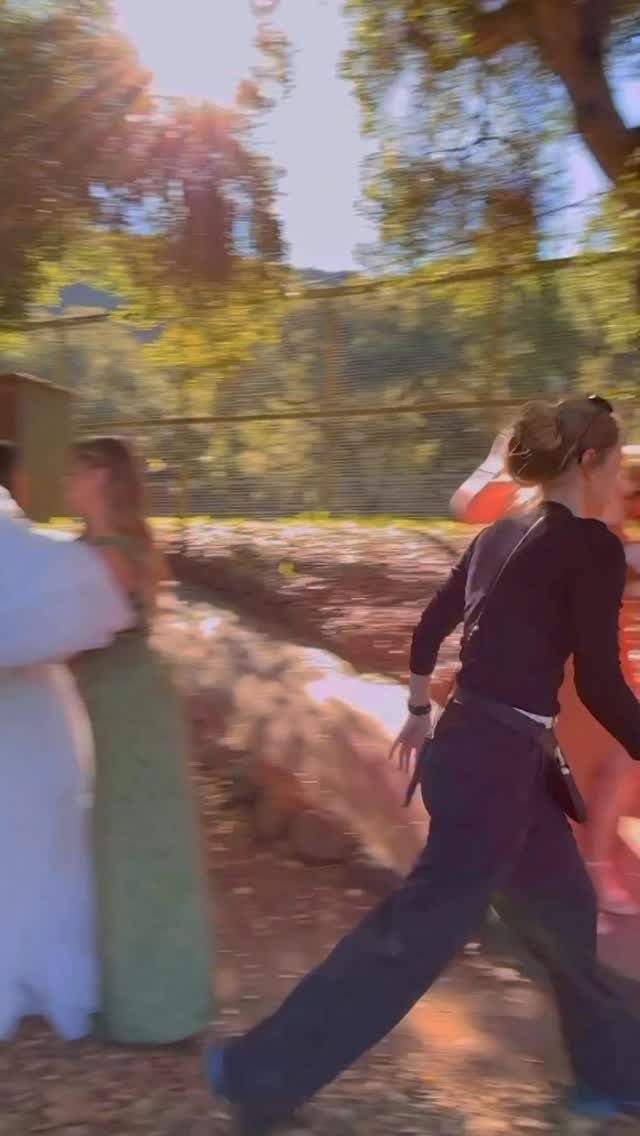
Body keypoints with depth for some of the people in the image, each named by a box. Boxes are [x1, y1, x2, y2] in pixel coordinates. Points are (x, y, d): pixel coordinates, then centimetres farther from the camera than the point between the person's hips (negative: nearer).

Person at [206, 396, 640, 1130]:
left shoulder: (500, 536, 10)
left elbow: (430, 628, 17)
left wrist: (420, 715, 29)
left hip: (469, 743, 9)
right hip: (501, 761, -9)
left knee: (563, 911, 22)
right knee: (421, 928, 1)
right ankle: (261, 1074, 10)